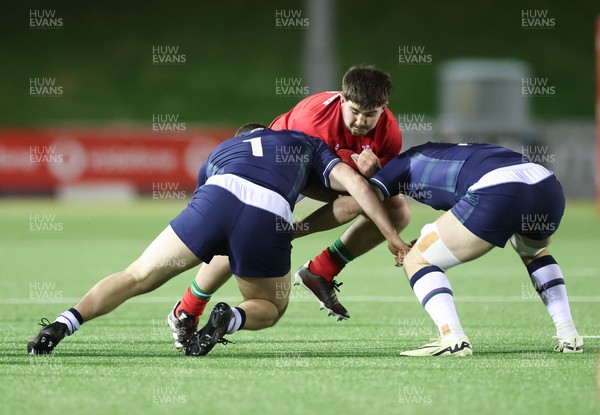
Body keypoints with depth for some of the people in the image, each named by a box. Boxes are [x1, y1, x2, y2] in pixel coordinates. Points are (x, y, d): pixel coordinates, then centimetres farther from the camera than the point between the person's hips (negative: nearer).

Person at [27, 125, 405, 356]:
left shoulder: (219, 152, 40)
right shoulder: (308, 143, 35)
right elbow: (355, 183, 20)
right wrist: (392, 236, 20)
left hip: (217, 199, 1)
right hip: (271, 219, -1)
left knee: (138, 277, 11)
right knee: (271, 308, 23)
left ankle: (65, 323, -9)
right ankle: (232, 318, -10)